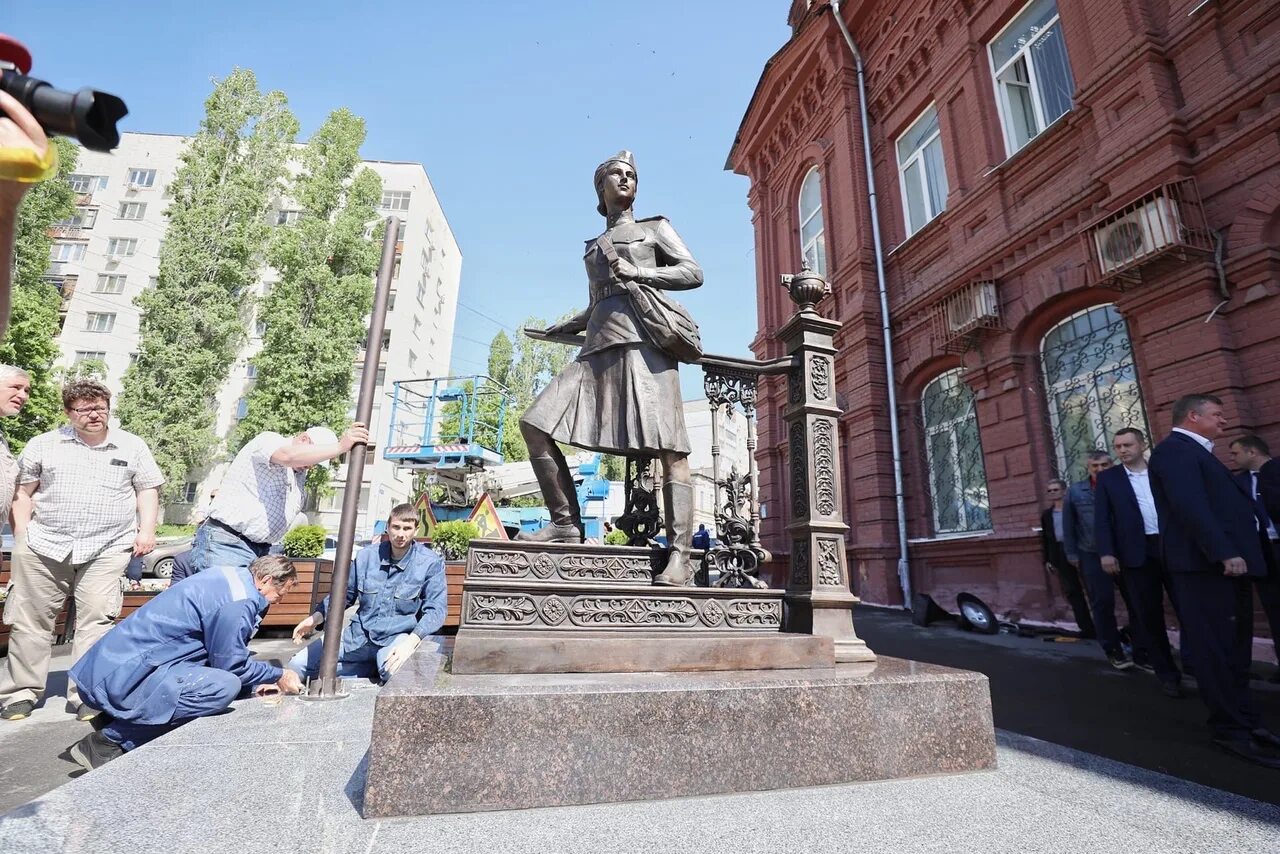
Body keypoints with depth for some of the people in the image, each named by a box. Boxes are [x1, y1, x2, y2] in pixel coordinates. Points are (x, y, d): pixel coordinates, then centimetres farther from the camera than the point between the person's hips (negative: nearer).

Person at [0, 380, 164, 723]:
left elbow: (148, 489, 9)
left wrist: (146, 530, -2)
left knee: (97, 621, -4)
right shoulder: (43, 445, 8)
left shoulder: (132, 446, 7)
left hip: (106, 550, -1)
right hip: (43, 546, 1)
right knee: (30, 619, 8)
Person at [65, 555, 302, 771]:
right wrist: (278, 676, 4)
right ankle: (109, 741, -12)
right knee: (224, 686, -28)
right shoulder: (238, 601, -20)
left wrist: (255, 682, 22)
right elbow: (231, 663, -11)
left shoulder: (228, 577, 11)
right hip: (125, 676, -10)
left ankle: (111, 719, 13)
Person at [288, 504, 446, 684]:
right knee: (297, 666, -5)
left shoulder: (431, 563, -10)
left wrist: (410, 643, -29)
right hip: (359, 635, 5)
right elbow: (345, 594, 18)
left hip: (396, 637, -5)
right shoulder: (366, 555, 2)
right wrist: (315, 618, 4)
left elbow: (435, 610, -14)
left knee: (395, 673, -36)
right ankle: (375, 668, 1)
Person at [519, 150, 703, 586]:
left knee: (667, 445, -16)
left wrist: (637, 272, -1)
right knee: (535, 423, -9)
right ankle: (566, 523, -6)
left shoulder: (654, 228, 20)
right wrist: (555, 329, 31)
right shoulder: (592, 248, 32)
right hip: (600, 346, 6)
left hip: (643, 339, -5)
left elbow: (694, 273, 7)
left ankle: (680, 554, -17)